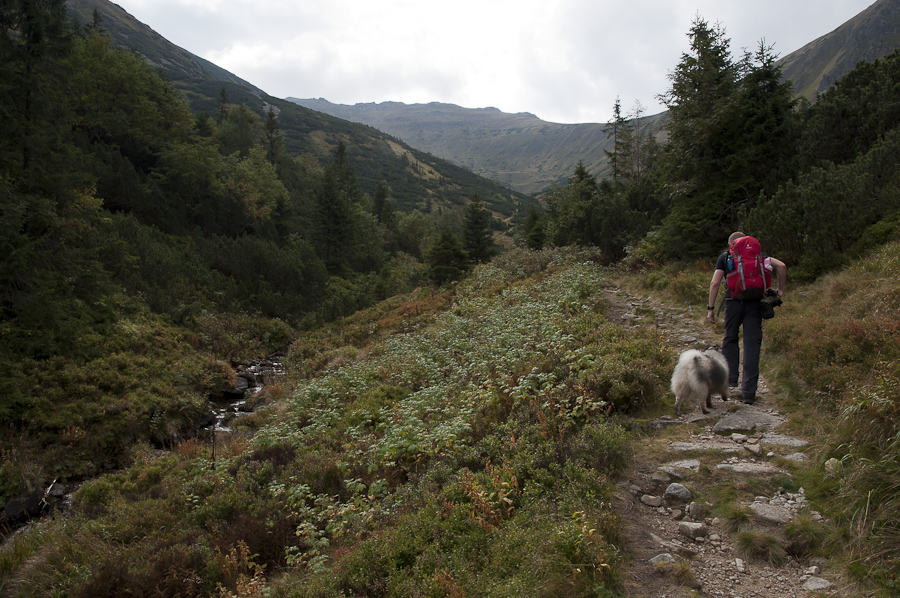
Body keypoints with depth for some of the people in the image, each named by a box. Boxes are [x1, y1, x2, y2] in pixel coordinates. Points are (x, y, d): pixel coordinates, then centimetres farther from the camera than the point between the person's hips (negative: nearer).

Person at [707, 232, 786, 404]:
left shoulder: (724, 257, 14)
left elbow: (715, 283, 4)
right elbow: (781, 266, 3)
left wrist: (711, 308, 6)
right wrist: (780, 289, 12)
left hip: (733, 301, 0)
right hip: (755, 303, 1)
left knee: (730, 339, 17)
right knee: (752, 344, 0)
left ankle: (730, 381, 10)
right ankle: (749, 392, -4)